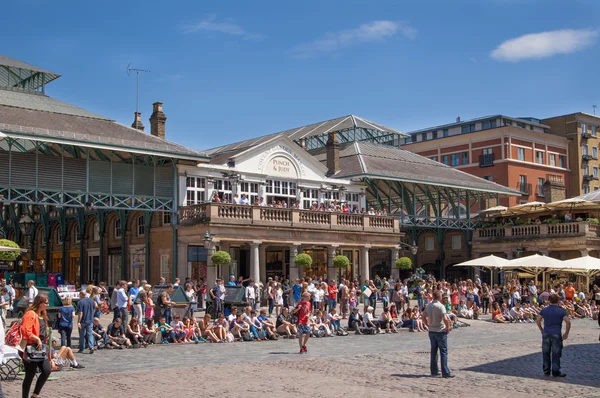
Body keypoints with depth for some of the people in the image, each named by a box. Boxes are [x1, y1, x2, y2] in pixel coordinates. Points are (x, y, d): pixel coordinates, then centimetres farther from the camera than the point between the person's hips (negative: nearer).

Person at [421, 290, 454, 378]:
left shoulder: (428, 306, 5)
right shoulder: (441, 306, -15)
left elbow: (423, 317, 10)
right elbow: (445, 319, -25)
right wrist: (448, 328, -11)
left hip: (431, 331, 6)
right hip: (440, 331, -6)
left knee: (433, 351, 13)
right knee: (443, 351, -1)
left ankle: (434, 371, 18)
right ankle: (445, 373, -2)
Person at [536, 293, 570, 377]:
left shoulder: (544, 310, 5)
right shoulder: (561, 311, -4)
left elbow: (537, 320, 8)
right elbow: (568, 322, -14)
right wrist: (566, 333, -4)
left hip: (546, 334, 3)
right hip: (556, 335, -3)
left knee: (546, 353, 12)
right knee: (556, 354, 3)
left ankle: (546, 370, 17)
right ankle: (556, 372, 6)